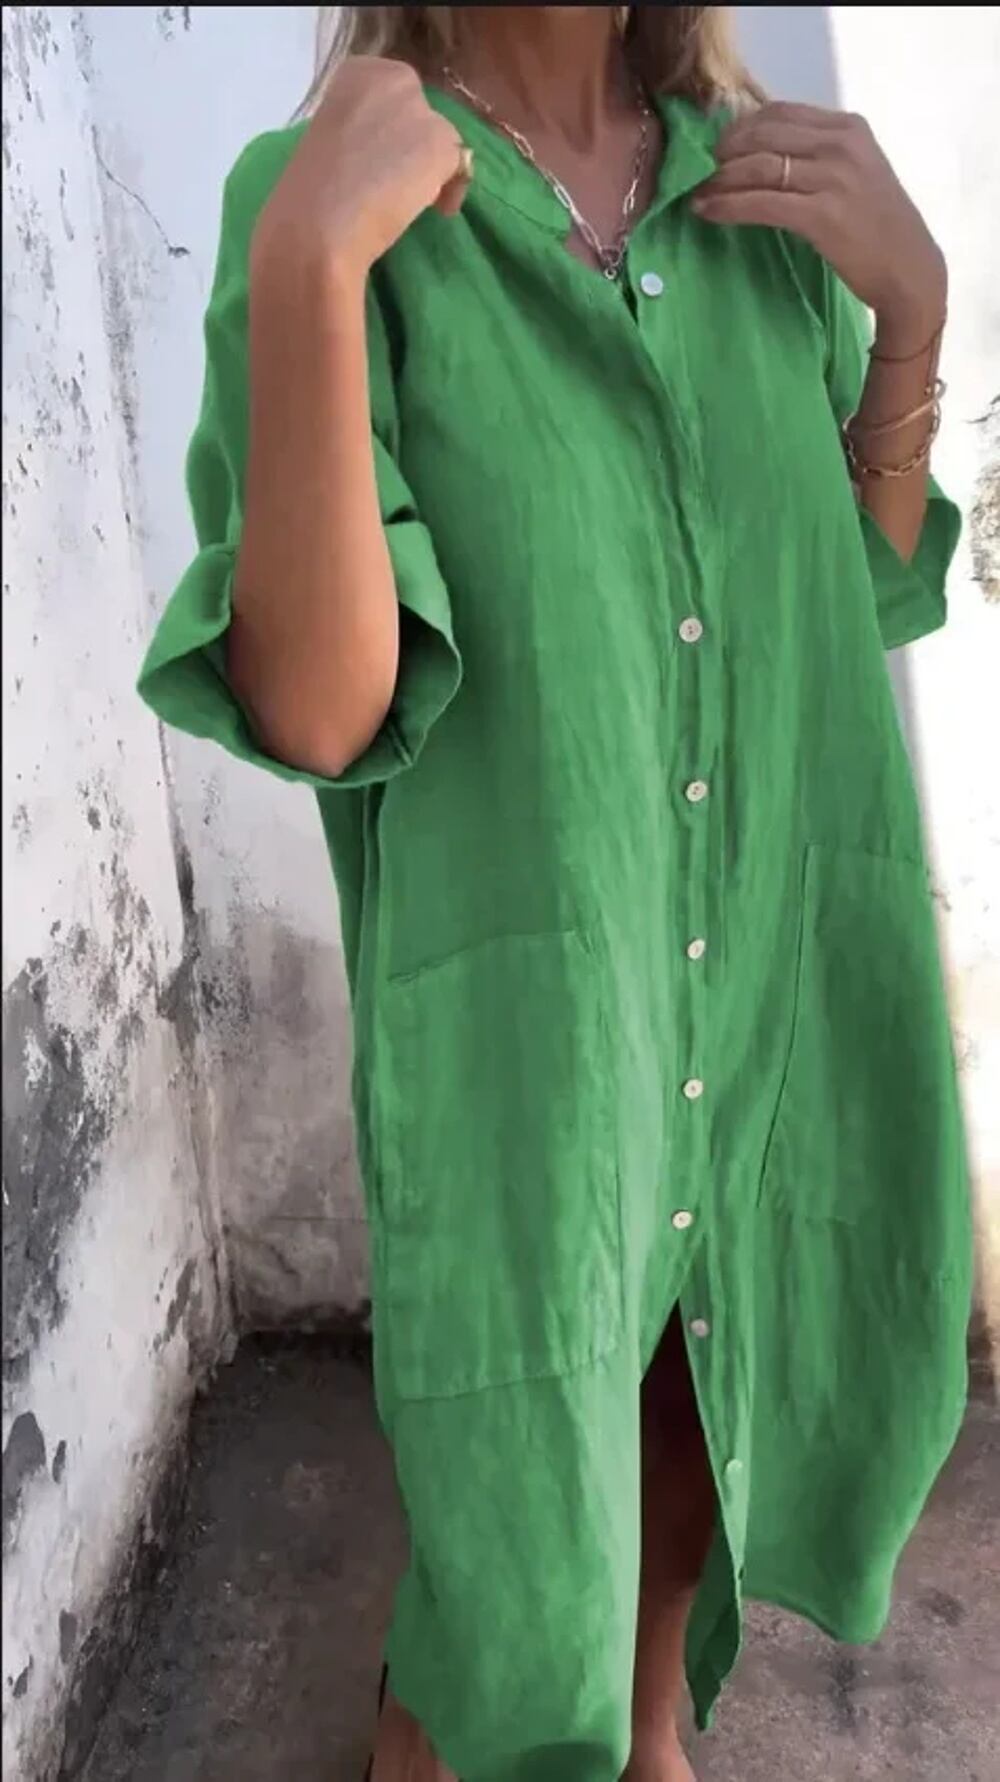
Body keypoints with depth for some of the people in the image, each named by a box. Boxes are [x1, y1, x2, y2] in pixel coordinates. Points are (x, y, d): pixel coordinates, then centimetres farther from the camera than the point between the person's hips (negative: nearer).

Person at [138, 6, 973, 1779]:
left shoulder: (767, 183, 5)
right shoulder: (329, 200, -9)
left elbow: (861, 589, 11)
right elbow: (313, 708, -18)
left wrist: (911, 300, -1)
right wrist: (305, 269, -25)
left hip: (792, 998, 5)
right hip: (525, 1029, -4)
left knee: (715, 1412, 24)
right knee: (511, 1556, 10)